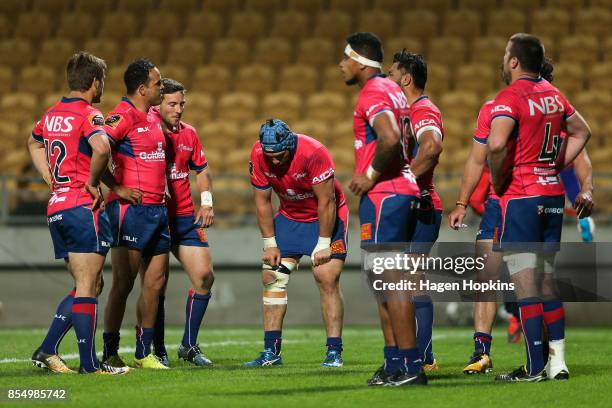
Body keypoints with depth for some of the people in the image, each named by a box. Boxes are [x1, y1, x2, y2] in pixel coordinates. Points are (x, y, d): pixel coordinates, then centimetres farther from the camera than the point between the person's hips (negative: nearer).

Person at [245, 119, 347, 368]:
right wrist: (270, 244, -4)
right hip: (289, 217, 5)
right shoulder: (258, 155, -17)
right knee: (272, 278, -2)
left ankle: (334, 352, -12)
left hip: (325, 217, -5)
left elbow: (327, 202, -24)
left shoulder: (313, 153, -32)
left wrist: (323, 244, -19)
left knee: (327, 280, -15)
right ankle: (271, 352, 2)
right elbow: (262, 202, -5)